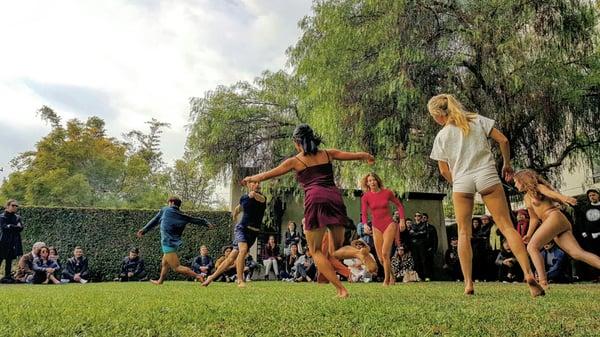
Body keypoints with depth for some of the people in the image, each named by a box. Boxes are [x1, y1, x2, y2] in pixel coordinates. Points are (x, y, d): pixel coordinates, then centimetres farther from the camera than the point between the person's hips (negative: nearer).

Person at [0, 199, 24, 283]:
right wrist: (15, 227, -8)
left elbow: (20, 228, -1)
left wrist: (10, 226, -11)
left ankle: (7, 277, 9)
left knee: (9, 260, 6)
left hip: (13, 242, 3)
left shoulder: (18, 217, 12)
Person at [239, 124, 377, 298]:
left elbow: (267, 175, 22)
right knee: (338, 249, 15)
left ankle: (341, 289, -2)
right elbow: (354, 155, 27)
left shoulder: (295, 161, 12)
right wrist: (367, 156, 49)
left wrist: (251, 178, 41)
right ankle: (359, 252, -18)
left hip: (315, 200, -4)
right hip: (335, 197, 4)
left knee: (315, 250, 9)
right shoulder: (328, 154, 19)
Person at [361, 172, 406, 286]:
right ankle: (392, 277, 30)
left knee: (385, 253, -17)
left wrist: (402, 220, 0)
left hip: (389, 225, -2)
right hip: (376, 227, 2)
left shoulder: (387, 193, -2)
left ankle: (386, 280, -1)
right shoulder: (366, 197, -2)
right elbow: (364, 213, -5)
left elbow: (399, 205, 10)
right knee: (381, 258, 5)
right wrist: (365, 225, -24)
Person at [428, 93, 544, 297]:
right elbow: (503, 140, 3)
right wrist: (507, 164, 16)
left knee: (464, 233, 8)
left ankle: (468, 284, 4)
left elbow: (444, 171, 6)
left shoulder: (442, 136, 4)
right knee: (506, 226, 2)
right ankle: (528, 273, -11)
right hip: (487, 176, 1)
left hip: (461, 182, -1)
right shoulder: (478, 120, 7)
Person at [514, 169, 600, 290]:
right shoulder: (526, 198, 26)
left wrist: (563, 198, -37)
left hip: (555, 217, -8)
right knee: (578, 253, -7)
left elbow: (550, 192, -17)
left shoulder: (537, 187, 5)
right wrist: (529, 235, 25)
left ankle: (543, 282, -27)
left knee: (532, 247, -17)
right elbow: (534, 218, 30)